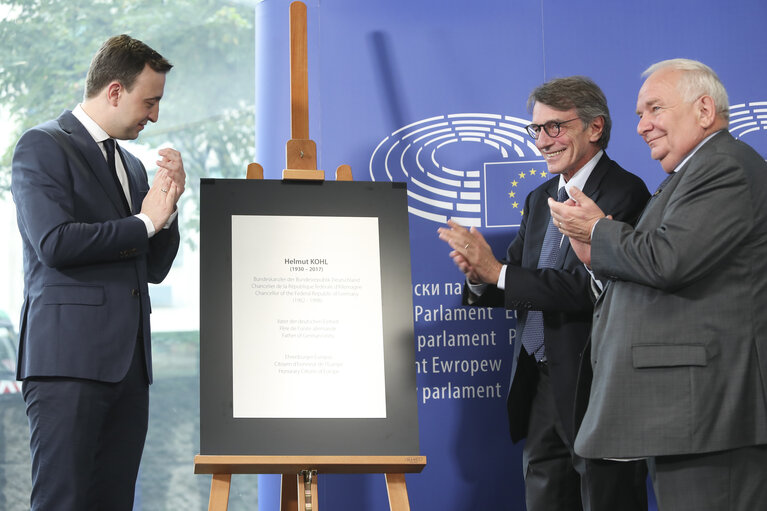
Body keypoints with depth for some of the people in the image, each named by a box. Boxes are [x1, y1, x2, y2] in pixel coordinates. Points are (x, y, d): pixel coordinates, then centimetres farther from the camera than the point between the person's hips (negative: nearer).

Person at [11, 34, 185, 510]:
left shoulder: (132, 166, 23)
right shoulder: (43, 146, -1)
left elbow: (155, 269, 23)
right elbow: (55, 243, -15)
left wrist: (168, 206, 6)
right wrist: (144, 222, -5)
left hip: (129, 363, 7)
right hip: (69, 357, -7)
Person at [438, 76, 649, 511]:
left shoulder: (624, 194, -12)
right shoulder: (540, 200, 15)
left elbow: (592, 289, -23)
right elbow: (510, 290, 12)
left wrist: (498, 273, -21)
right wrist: (480, 276, -12)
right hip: (540, 388, 8)